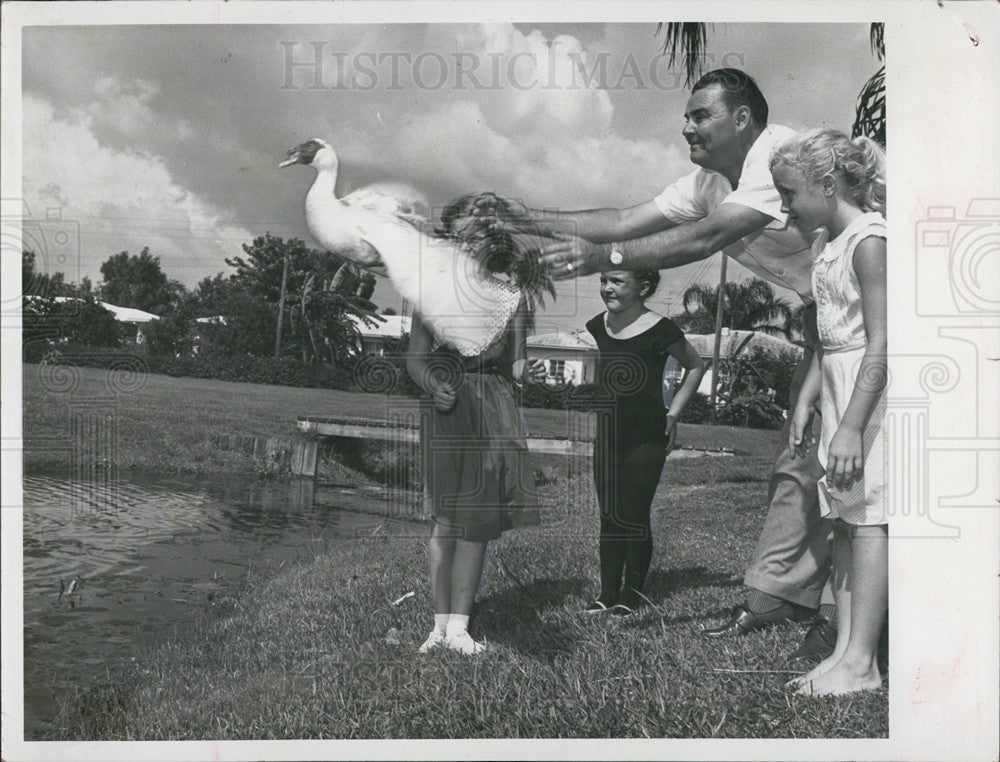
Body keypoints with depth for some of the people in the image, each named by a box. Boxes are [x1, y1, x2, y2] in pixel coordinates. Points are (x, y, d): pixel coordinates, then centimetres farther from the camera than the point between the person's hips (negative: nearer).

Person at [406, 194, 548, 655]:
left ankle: (458, 625, 9)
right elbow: (415, 357, 1)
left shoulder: (513, 293, 9)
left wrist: (527, 371, -13)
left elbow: (512, 362, 10)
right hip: (446, 408, -2)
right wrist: (435, 385, -18)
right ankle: (441, 623, 11)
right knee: (447, 518, 0)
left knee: (478, 520, 2)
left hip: (494, 409, 2)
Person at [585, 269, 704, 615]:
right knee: (609, 517, 9)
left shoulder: (659, 331, -11)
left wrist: (673, 412, -1)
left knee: (633, 517, -1)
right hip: (607, 434, 5)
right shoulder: (596, 327, 4)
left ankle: (632, 594, 13)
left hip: (646, 435, -5)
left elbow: (696, 366, 4)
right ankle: (608, 593, 18)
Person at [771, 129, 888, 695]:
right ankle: (845, 649, 12)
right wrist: (806, 402, 18)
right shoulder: (830, 243, 14)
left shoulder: (869, 241, -15)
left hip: (871, 390, -9)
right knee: (843, 520, 7)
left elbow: (879, 343, -20)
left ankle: (861, 662, -4)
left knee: (867, 518, -8)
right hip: (840, 385, 9)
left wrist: (851, 426, -24)